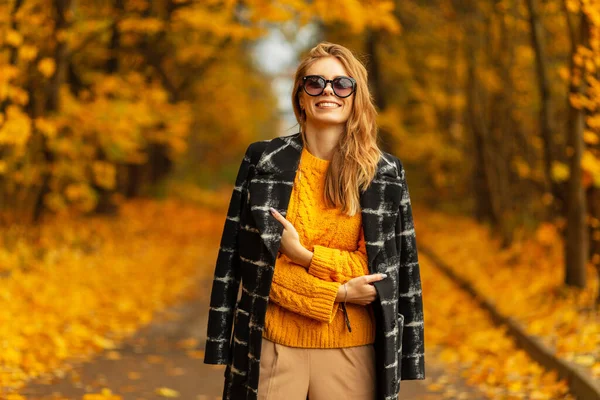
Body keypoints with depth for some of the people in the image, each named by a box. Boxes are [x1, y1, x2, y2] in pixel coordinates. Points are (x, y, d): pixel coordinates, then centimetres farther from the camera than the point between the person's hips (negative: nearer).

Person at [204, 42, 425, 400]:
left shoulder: (386, 172, 1)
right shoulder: (263, 160, 0)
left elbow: (398, 268, 0)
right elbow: (238, 257, -2)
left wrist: (305, 255, -11)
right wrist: (338, 293, -10)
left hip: (350, 351, 1)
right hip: (274, 346, 0)